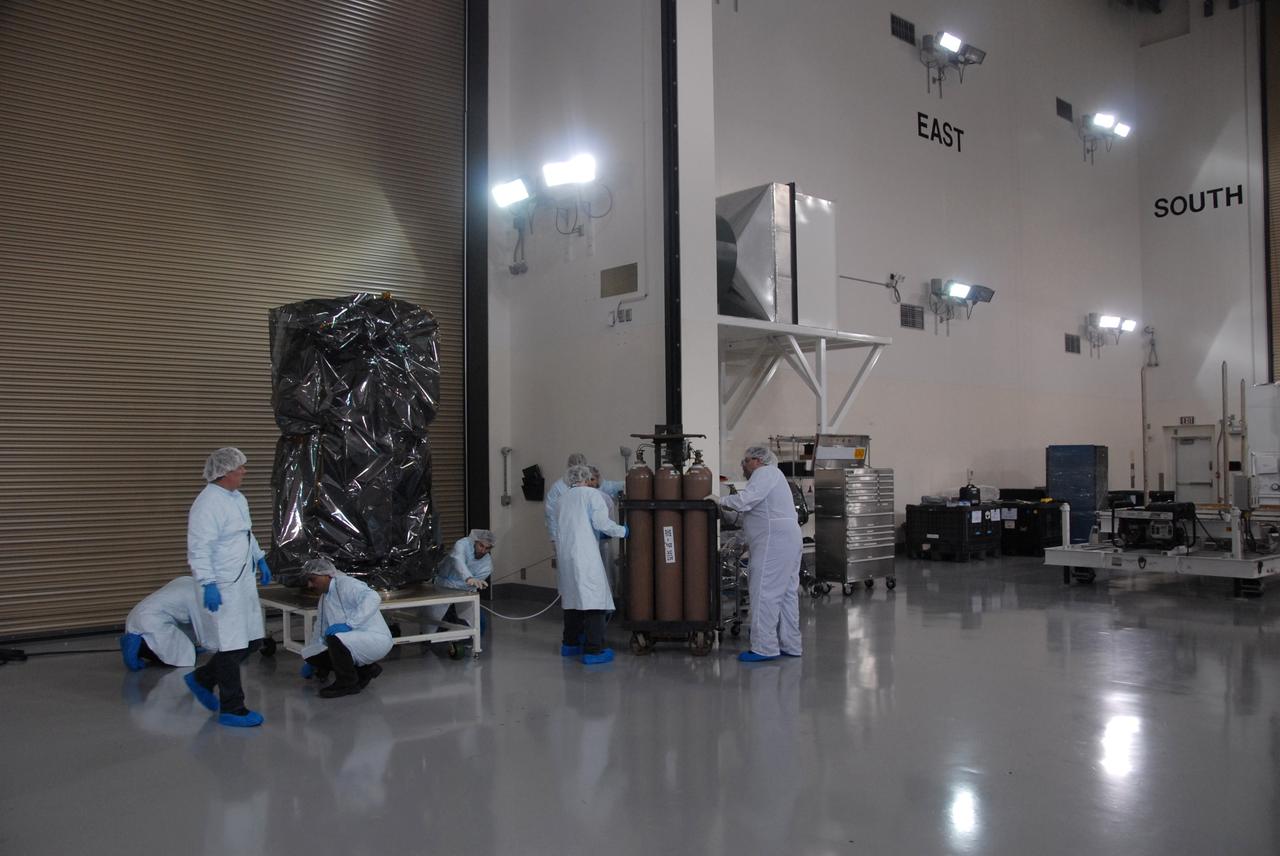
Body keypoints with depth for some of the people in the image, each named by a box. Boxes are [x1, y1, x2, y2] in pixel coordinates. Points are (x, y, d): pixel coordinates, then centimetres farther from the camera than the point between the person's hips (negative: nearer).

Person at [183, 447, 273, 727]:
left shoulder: (237, 498, 11)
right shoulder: (207, 503, -18)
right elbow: (199, 549, -23)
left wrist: (260, 559, 27)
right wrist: (208, 584, -27)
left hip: (243, 581, 10)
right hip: (222, 587, -9)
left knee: (250, 639, 15)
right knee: (231, 646, -2)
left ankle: (202, 679, 31)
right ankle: (231, 709, 10)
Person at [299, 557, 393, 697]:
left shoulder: (346, 584, -15)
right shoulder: (325, 597, 15)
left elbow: (373, 598, -34)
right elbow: (320, 630, 28)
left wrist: (349, 624, -38)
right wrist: (310, 662, 33)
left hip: (376, 638, -10)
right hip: (354, 641, 10)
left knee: (335, 638, -33)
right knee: (313, 655, -1)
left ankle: (347, 683, -11)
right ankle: (364, 670, 8)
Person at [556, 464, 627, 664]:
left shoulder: (564, 498, 17)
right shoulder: (592, 494, -1)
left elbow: (559, 526, 15)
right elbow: (601, 522, -12)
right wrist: (622, 531, 4)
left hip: (566, 554, 7)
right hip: (585, 555, -7)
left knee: (572, 598, 18)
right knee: (594, 598, -6)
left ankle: (570, 643, 26)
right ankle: (593, 650, -9)